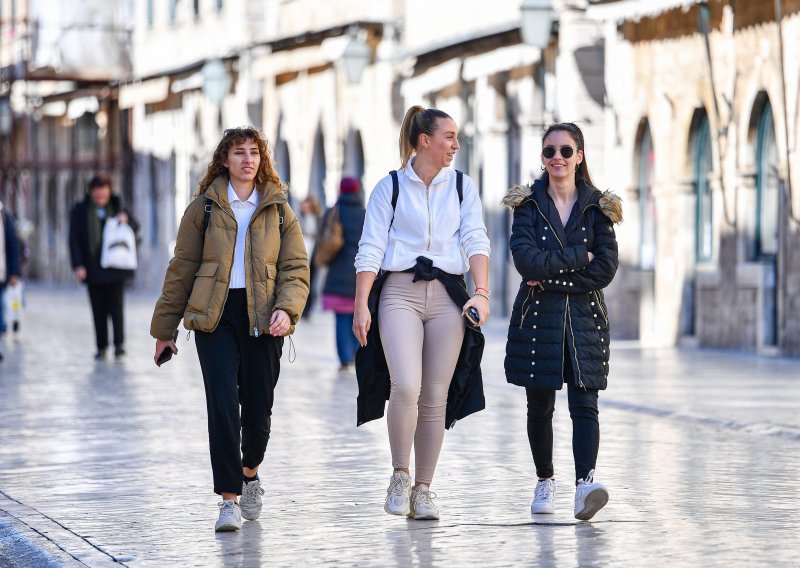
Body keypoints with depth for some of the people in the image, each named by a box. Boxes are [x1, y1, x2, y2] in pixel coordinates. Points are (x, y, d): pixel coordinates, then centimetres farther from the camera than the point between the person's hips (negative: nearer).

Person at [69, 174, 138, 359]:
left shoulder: (116, 207, 7)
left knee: (116, 304, -8)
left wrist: (126, 219, -9)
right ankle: (101, 346, 9)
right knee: (98, 309, 4)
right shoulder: (80, 211, 2)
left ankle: (119, 343, -10)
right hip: (93, 269, 0)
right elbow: (74, 240, -1)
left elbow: (135, 227, 15)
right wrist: (78, 265, -11)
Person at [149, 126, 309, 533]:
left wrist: (286, 309, -13)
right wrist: (165, 329, 9)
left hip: (262, 319, 1)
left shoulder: (278, 210, 9)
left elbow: (295, 268, 6)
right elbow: (181, 270, 9)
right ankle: (229, 499, -9)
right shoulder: (204, 209, 6)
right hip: (215, 317, -1)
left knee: (258, 407, 5)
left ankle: (250, 474, 35)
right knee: (223, 404, -12)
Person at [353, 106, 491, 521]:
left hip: (447, 294, 3)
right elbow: (370, 249, 2)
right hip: (399, 292, -2)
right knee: (406, 387, -19)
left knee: (436, 398, 1)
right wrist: (361, 305, -8)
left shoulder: (462, 187, 12)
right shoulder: (390, 187, 6)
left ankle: (423, 490, 10)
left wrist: (482, 292, -14)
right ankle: (399, 476, -1)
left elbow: (475, 241, 2)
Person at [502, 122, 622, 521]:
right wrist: (578, 257, -11)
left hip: (583, 318, -1)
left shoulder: (597, 206, 4)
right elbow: (526, 260, -11)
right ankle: (545, 482, 24)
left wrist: (551, 278, -9)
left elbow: (605, 269, -5)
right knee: (540, 406, 8)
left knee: (584, 404, -13)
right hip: (537, 319, 1)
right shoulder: (529, 203, 3)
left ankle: (585, 483, -26)